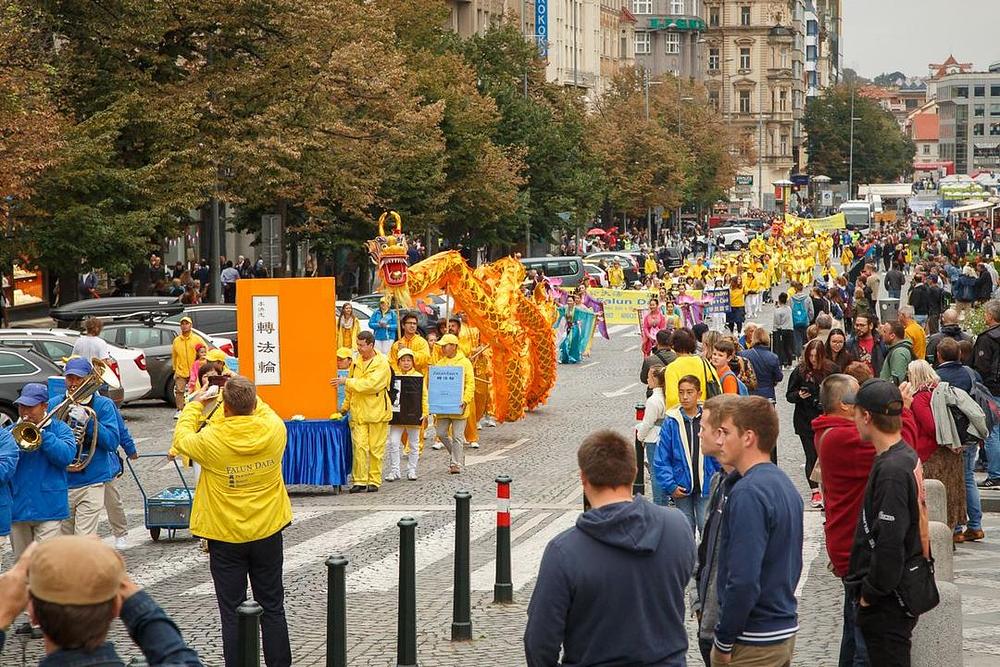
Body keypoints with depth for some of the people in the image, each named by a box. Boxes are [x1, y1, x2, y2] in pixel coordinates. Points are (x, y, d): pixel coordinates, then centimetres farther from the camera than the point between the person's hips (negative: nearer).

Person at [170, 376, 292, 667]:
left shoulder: (211, 440, -21)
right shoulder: (274, 430, -13)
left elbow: (181, 439, 2)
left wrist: (194, 405, 14)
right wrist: (247, 394, 19)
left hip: (226, 538, -3)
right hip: (267, 533, 3)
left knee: (232, 612, 5)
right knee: (272, 608, 12)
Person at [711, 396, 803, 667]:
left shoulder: (748, 493, -20)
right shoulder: (785, 484, 10)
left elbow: (744, 579, -25)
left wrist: (724, 641, -17)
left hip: (754, 643, -9)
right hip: (786, 630, 9)